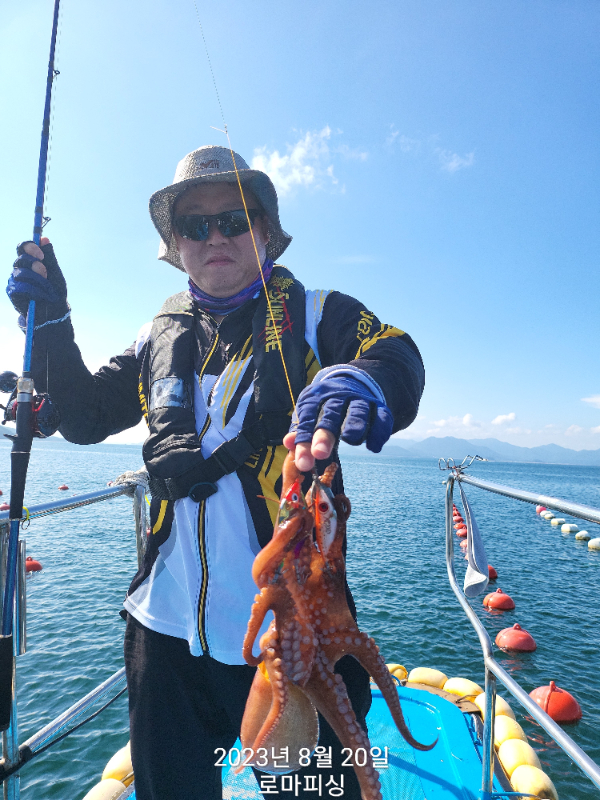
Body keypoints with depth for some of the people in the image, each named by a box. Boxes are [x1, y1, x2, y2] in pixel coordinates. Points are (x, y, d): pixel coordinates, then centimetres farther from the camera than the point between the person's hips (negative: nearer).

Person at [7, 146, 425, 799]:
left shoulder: (311, 314, -2)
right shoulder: (162, 336, 11)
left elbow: (397, 355, -20)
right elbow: (84, 416, 13)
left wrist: (364, 380, -44)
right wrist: (50, 320, 0)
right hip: (167, 628, 4)